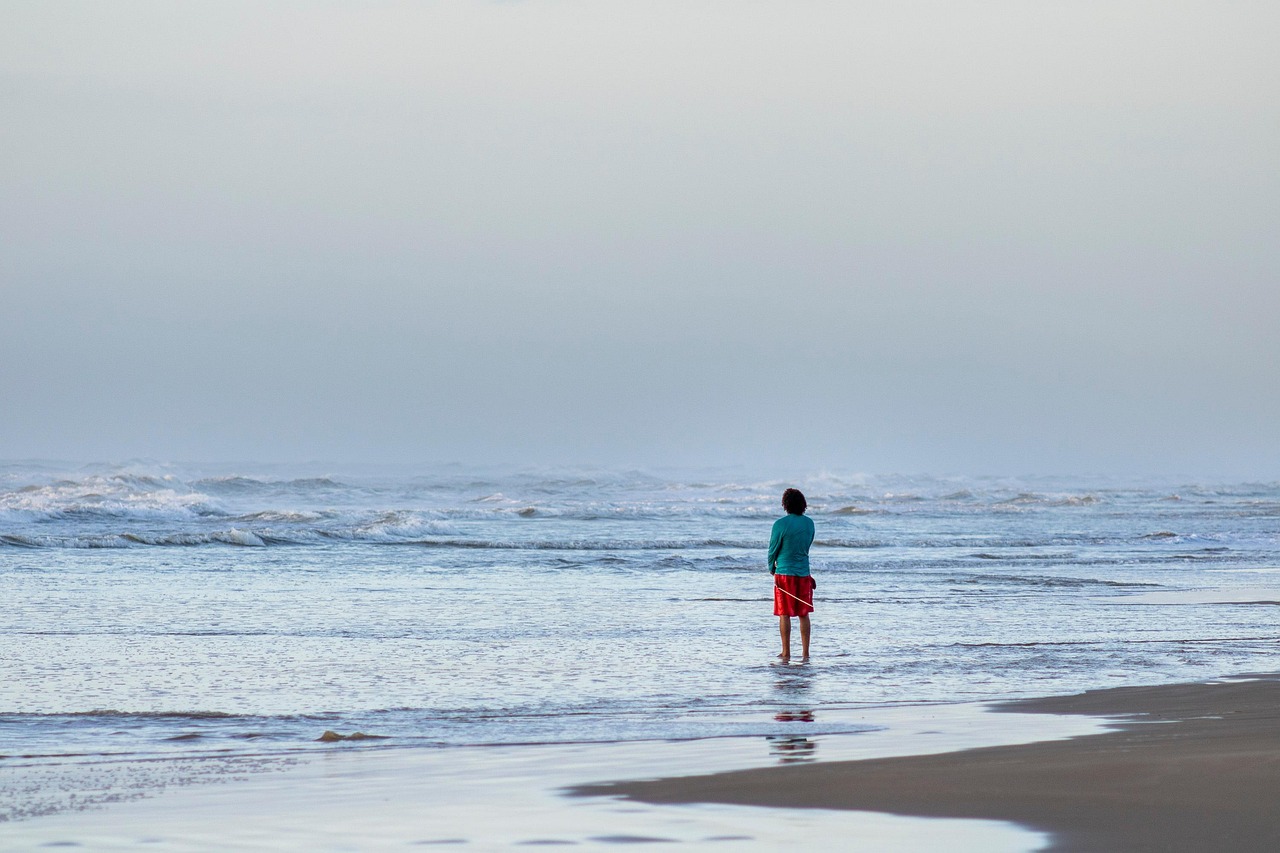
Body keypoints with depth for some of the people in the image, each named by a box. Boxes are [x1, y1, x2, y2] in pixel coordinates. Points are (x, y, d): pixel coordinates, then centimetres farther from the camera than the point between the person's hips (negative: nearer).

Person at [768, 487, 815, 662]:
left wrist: (771, 567, 14)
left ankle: (786, 653, 3)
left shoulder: (780, 524, -13)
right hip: (804, 573, 4)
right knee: (804, 614, 10)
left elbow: (773, 549, -4)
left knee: (784, 614, 2)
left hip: (784, 573, -4)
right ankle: (805, 652, 10)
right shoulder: (809, 523, 2)